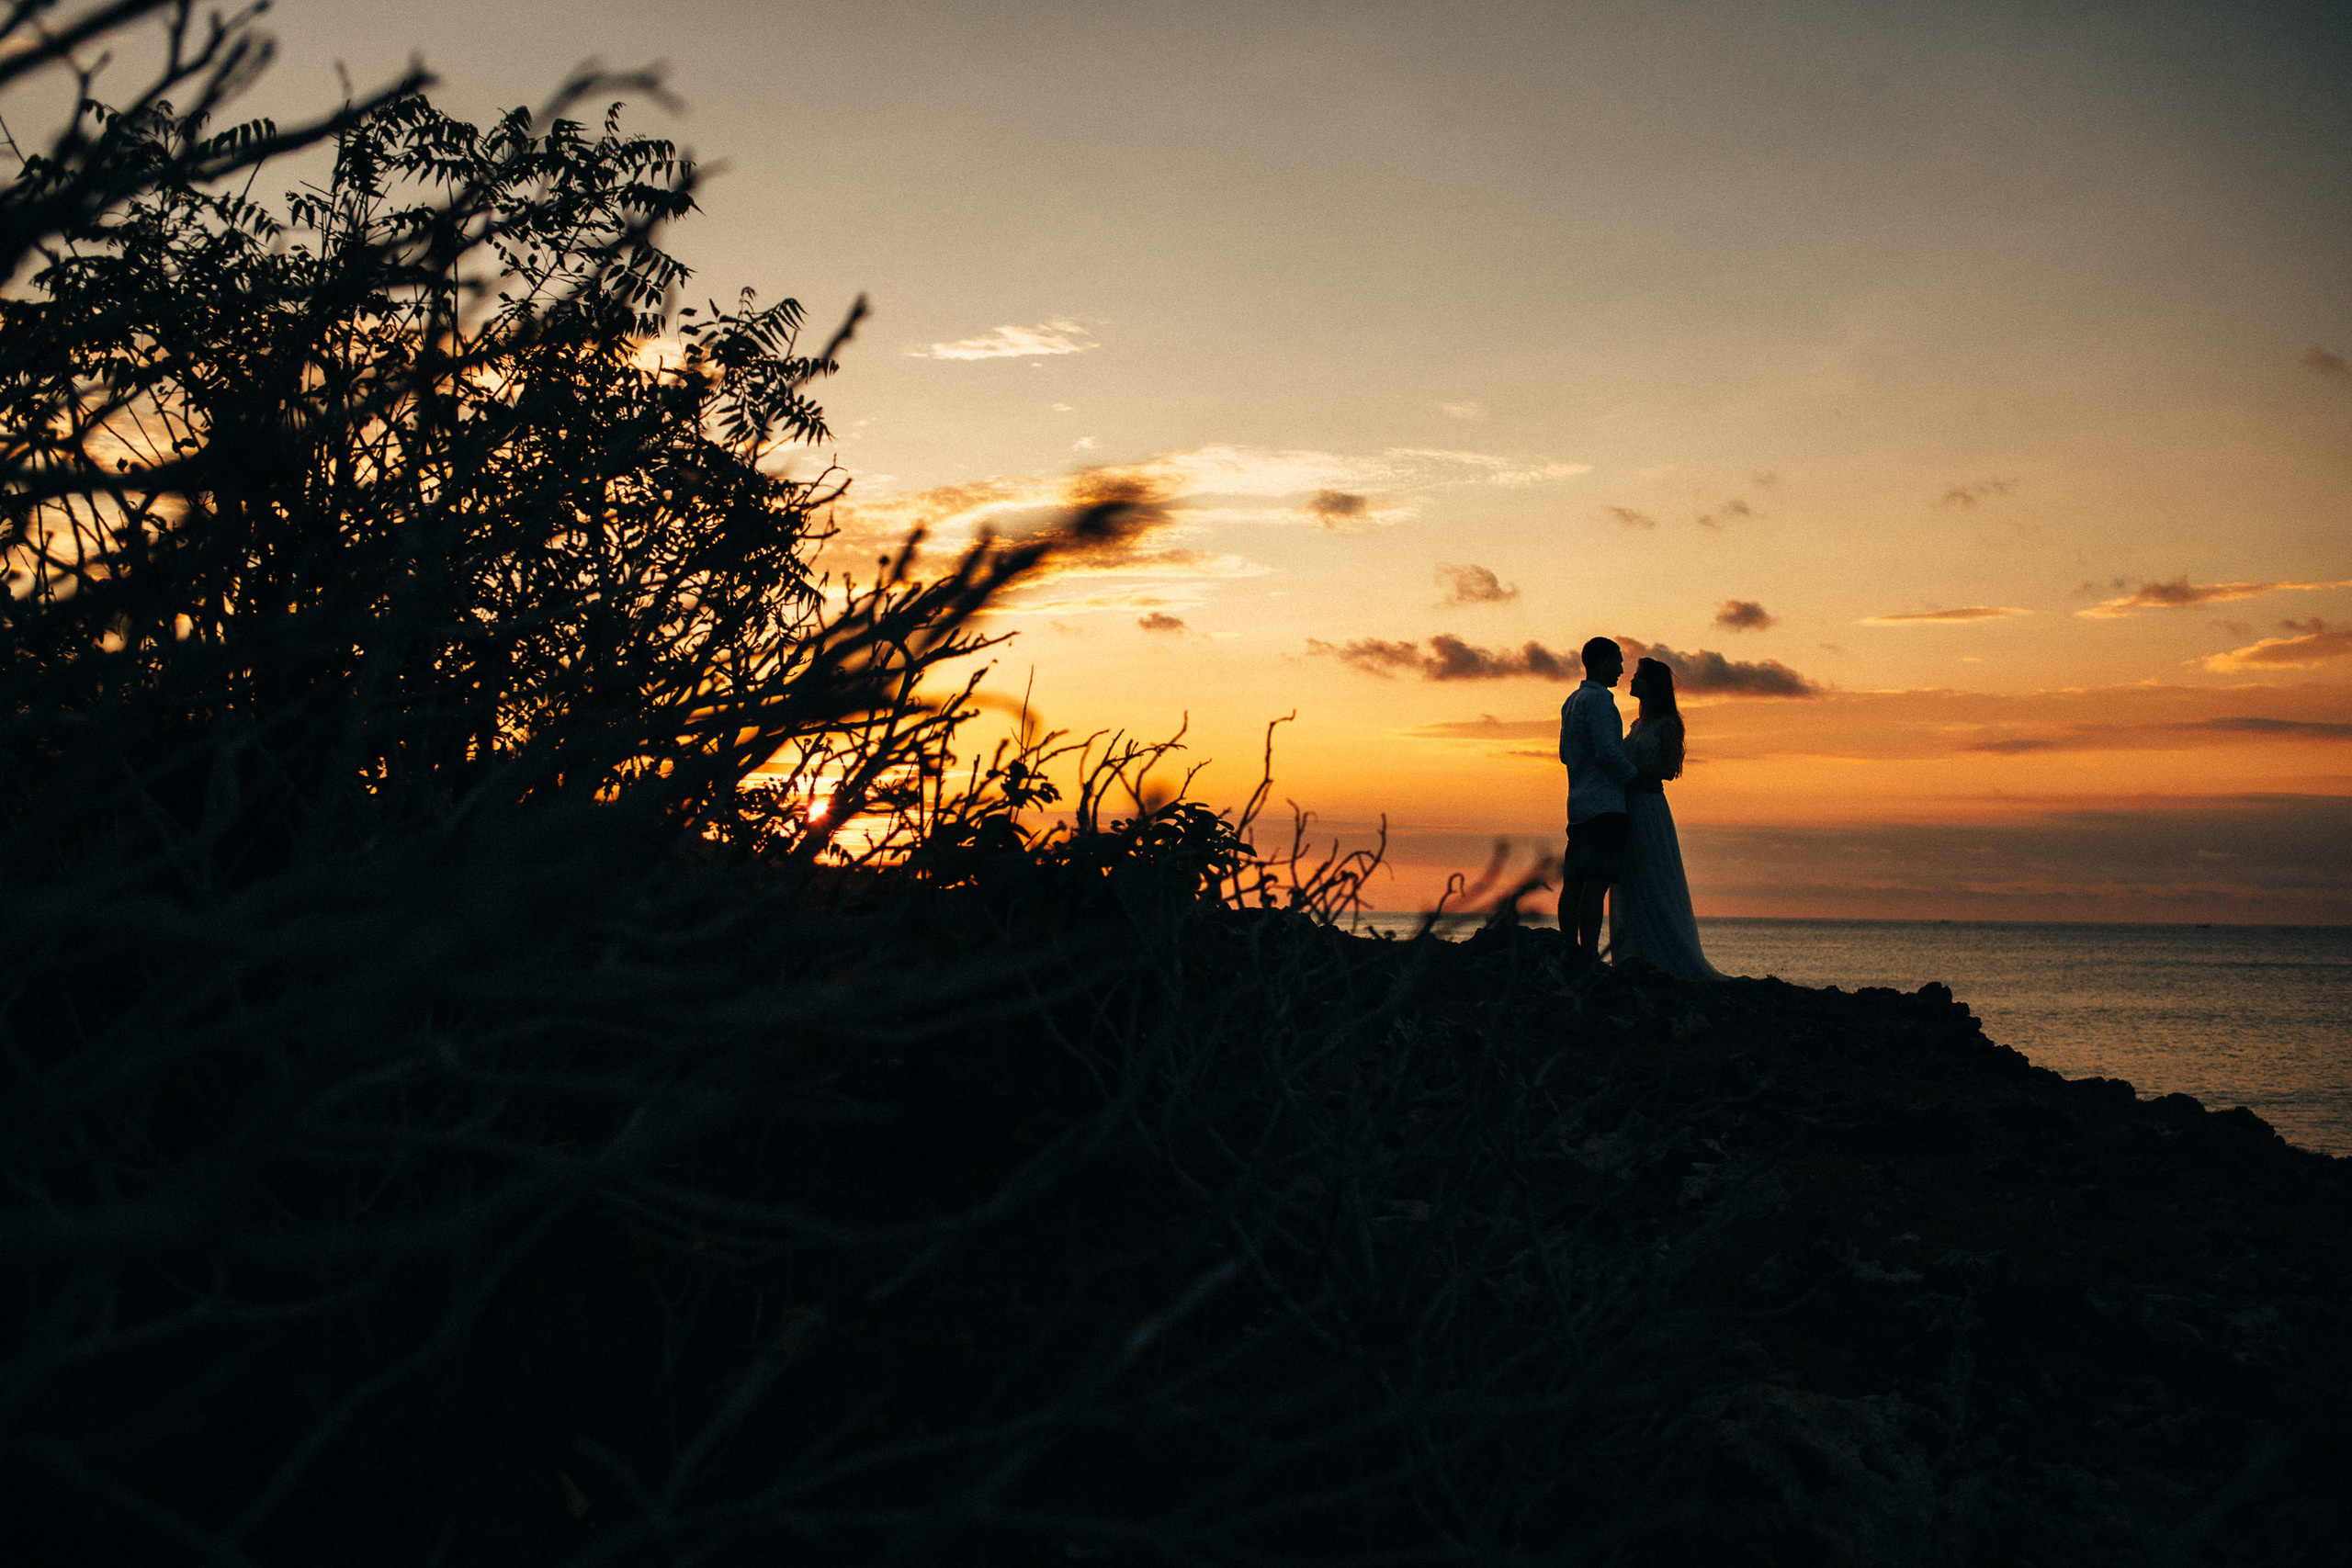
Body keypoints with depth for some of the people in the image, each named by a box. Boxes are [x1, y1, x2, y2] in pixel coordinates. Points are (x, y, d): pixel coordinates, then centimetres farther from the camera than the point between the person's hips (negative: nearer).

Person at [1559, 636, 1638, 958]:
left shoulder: (1571, 702, 21)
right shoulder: (1598, 699, -10)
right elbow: (1608, 752, -18)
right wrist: (1636, 776, -3)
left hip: (1578, 803, 10)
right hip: (1604, 804, -10)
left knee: (1574, 882, 8)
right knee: (1596, 883, -13)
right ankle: (1589, 953, -17)